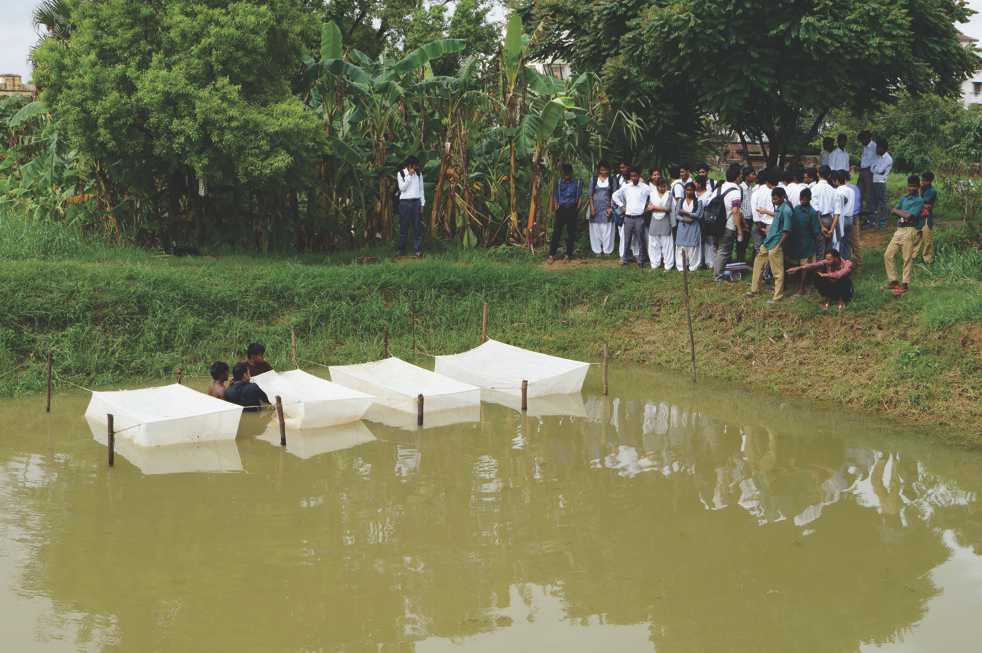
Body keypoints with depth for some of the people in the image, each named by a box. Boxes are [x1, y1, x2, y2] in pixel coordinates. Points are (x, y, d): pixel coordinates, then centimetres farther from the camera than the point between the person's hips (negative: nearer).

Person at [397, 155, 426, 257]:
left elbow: (421, 189, 13)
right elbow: (402, 188, -9)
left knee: (417, 226, -2)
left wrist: (422, 203, 8)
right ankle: (402, 250, 9)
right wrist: (409, 175, -11)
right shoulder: (401, 173, 1)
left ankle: (418, 250, -2)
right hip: (405, 202, -2)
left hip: (416, 202, 2)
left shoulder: (419, 174, 10)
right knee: (404, 226, 1)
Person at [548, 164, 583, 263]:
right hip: (561, 209, 1)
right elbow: (555, 196, 13)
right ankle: (551, 255, -4)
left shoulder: (577, 183, 4)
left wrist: (577, 209, -4)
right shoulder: (559, 182, 9)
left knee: (571, 232, 4)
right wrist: (556, 206, 2)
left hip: (572, 209, -1)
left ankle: (568, 254, 12)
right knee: (556, 232, -4)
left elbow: (579, 197, 4)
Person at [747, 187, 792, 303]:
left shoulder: (786, 210, -18)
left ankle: (777, 297, 9)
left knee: (777, 272, 0)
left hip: (775, 245, -10)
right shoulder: (778, 208, 10)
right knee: (758, 263, 18)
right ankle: (754, 290, 30)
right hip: (768, 242, 10)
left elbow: (787, 231, -19)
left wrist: (778, 246, -17)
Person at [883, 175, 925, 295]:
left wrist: (899, 211, -1)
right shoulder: (904, 198, 15)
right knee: (888, 255, 6)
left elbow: (909, 216, -17)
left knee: (907, 259, -2)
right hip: (899, 230, 7)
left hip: (910, 231, -7)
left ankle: (905, 284, 5)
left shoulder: (919, 201, -7)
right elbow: (893, 211, 6)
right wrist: (903, 215, -10)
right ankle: (893, 281, 15)